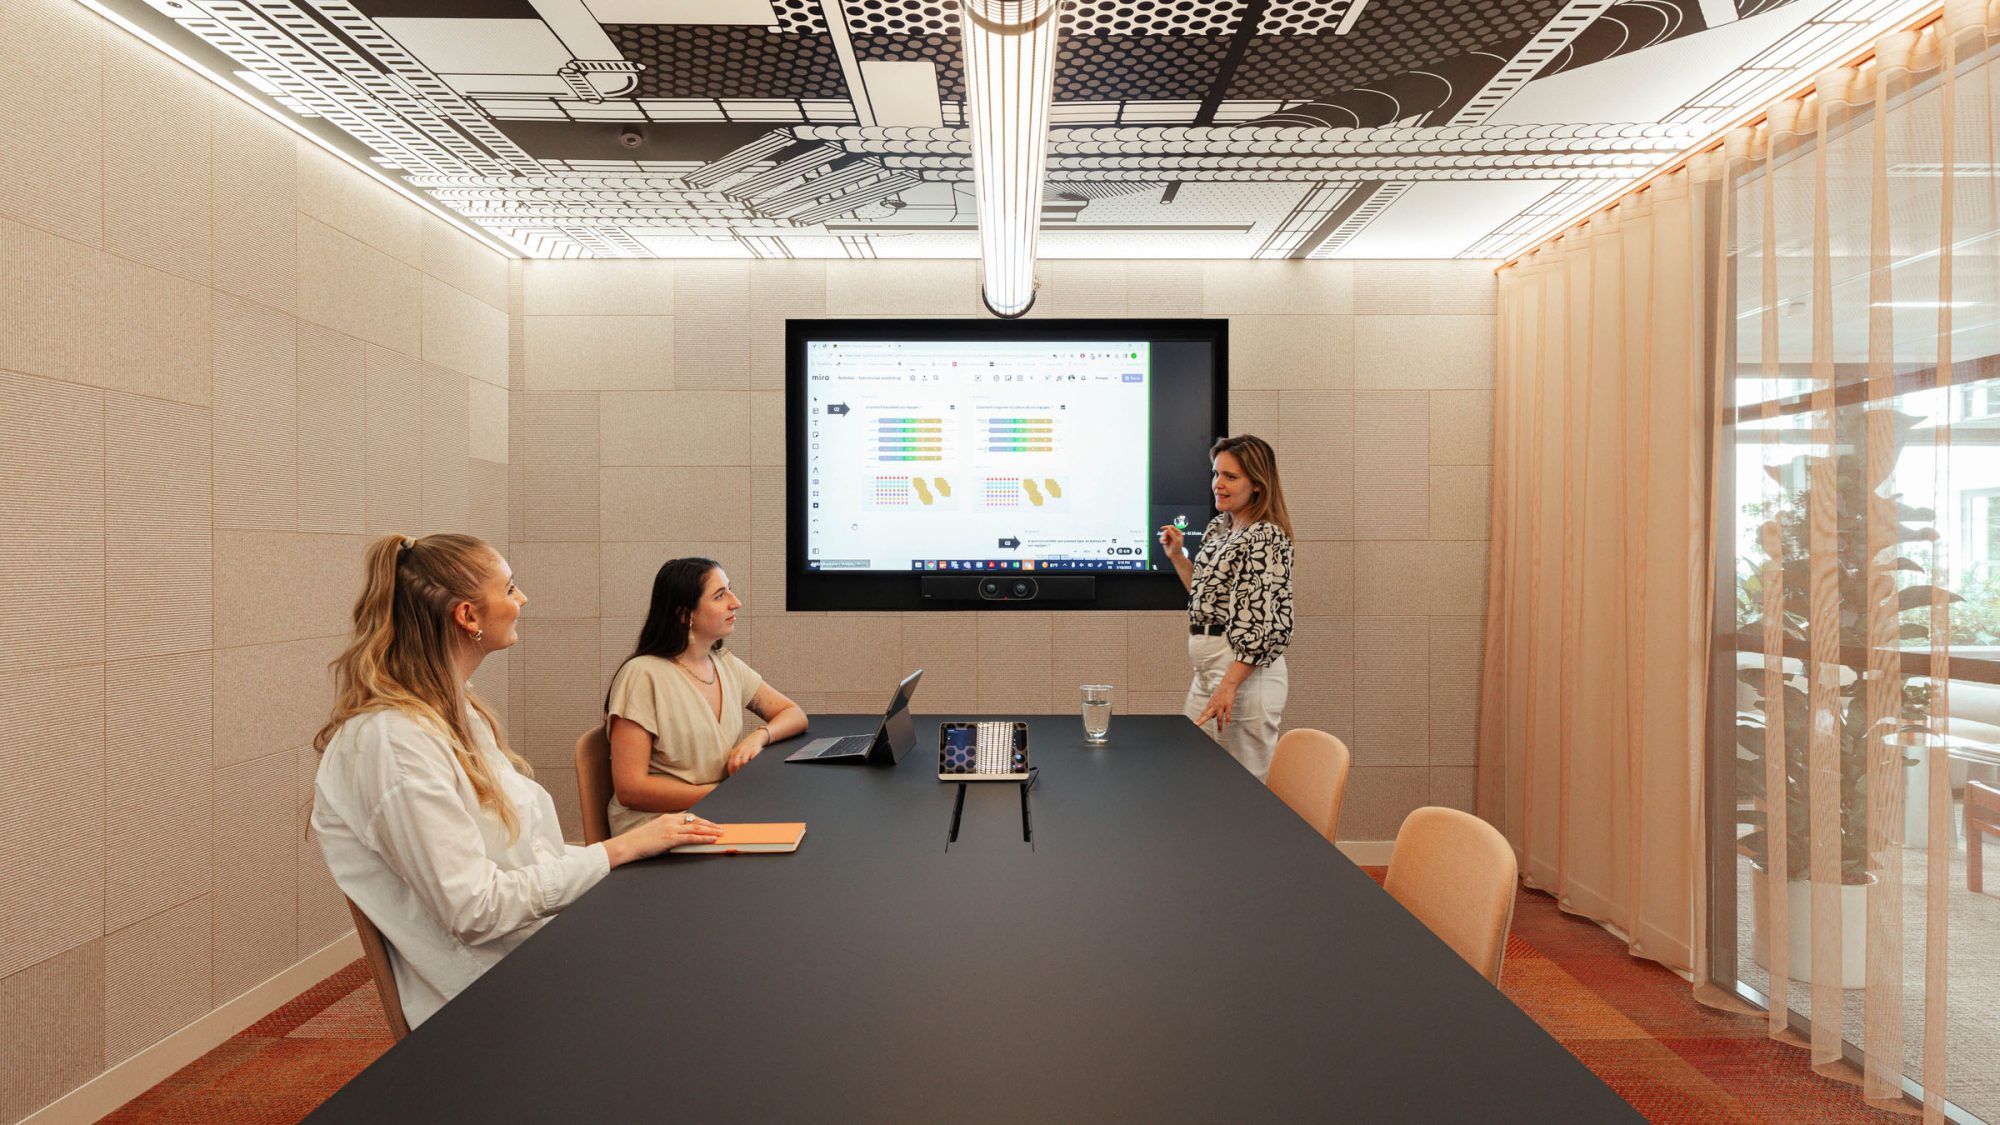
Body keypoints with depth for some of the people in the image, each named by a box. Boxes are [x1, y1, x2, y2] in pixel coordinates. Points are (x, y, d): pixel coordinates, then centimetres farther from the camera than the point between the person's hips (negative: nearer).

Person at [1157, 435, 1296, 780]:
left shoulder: (1265, 538, -14)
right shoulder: (1218, 528, 13)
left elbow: (1270, 624, -21)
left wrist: (1229, 684, -25)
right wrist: (1177, 555, 14)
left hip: (1244, 671, -9)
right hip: (1208, 670, 9)